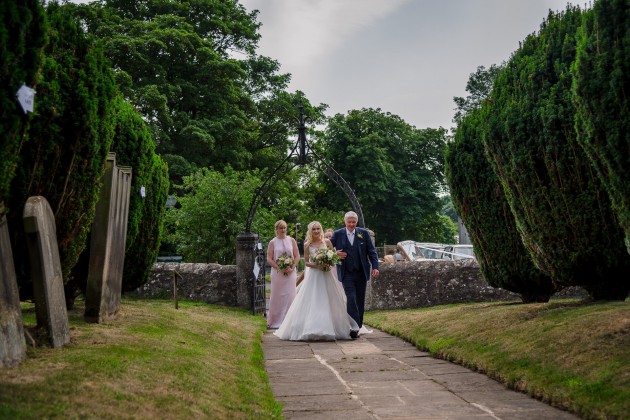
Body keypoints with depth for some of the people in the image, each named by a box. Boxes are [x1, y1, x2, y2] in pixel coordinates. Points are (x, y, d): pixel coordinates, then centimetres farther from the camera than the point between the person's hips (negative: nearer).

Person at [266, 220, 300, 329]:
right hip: (277, 273, -1)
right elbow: (269, 259, -2)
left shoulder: (291, 240, 5)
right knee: (277, 296, 4)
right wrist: (280, 268, -12)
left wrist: (291, 268, -10)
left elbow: (297, 256, 4)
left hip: (290, 273, 1)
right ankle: (274, 321, 12)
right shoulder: (273, 242, 2)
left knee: (290, 296, 1)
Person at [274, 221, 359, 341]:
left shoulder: (327, 242, 3)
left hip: (326, 275, 1)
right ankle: (312, 329, -1)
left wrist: (329, 264, -12)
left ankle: (329, 329, 14)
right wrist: (317, 265, -15)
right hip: (313, 276, -1)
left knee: (329, 302, 4)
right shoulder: (307, 245, 1)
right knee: (312, 303, -5)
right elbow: (306, 262, 1)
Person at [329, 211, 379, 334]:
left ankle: (359, 326, 19)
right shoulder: (338, 234, 1)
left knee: (360, 301, 8)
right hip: (347, 273, -2)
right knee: (351, 299, -13)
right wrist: (335, 254, -11)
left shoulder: (364, 233, 4)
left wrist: (375, 267, -5)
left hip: (361, 272, 2)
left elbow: (371, 251, 5)